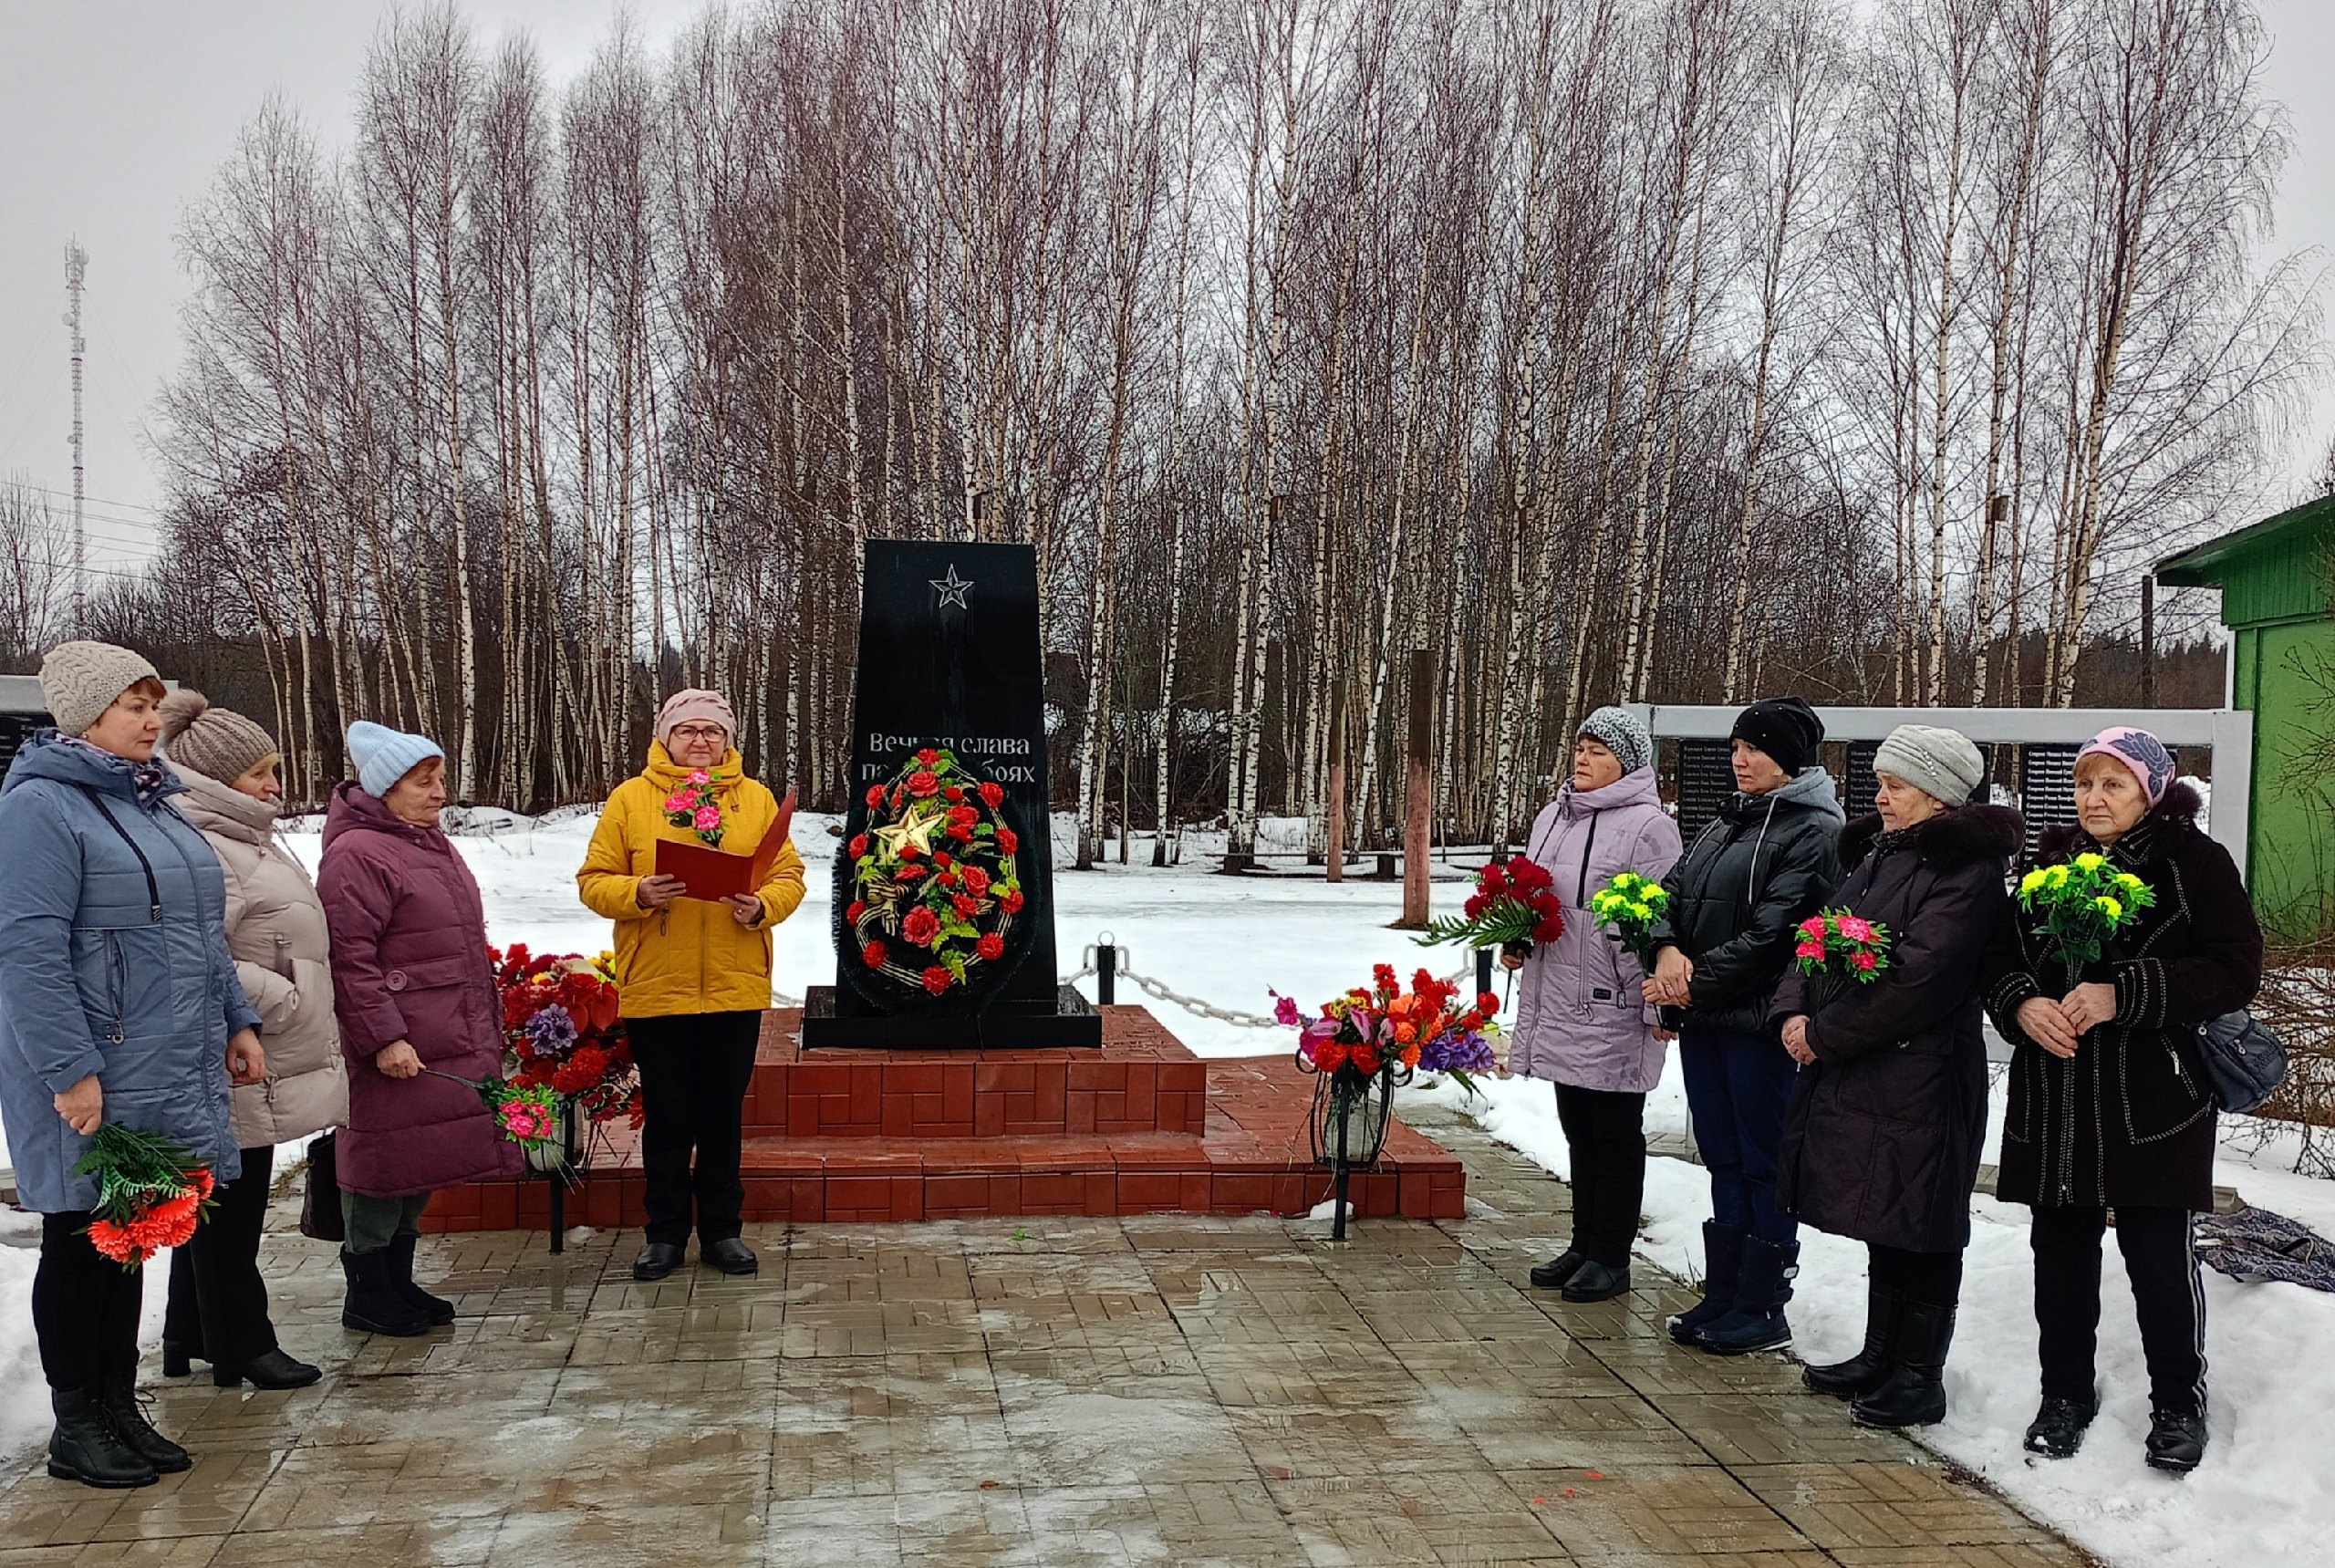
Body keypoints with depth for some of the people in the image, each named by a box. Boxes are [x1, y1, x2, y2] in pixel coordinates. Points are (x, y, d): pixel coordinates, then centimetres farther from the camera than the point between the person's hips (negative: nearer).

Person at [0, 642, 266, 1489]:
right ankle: (76, 1428, 17)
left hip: (166, 1072, 8)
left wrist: (235, 1022, 15)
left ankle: (121, 1410, 26)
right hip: (91, 1081, -8)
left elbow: (200, 932, 20)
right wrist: (70, 1070, -22)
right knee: (80, 1244, 5)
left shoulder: (153, 802, 14)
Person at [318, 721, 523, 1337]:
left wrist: (486, 1024, 25)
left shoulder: (429, 843, 17)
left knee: (424, 1160, 15)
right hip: (399, 1049, -9)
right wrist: (383, 1038, -22)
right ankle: (367, 1293, 13)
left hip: (453, 1042, 9)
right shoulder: (356, 854, -14)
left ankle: (397, 1281, 26)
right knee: (388, 1159, 0)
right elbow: (350, 959, -20)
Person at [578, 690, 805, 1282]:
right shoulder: (630, 798, 2)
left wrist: (762, 905, -15)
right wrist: (638, 894, -19)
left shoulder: (756, 799, 6)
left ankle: (722, 1230, 24)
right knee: (666, 1117, 9)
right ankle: (666, 1232, 23)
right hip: (654, 987, -1)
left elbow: (788, 874, 5)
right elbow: (594, 879, 0)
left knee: (724, 1115, 10)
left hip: (735, 988, 1)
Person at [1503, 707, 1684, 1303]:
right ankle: (1584, 1244, 28)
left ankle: (1611, 1257, 15)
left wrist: (1658, 1005, -19)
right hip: (1559, 1002, 8)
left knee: (1616, 1134, 5)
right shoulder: (1555, 816, 12)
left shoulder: (1648, 825, -12)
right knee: (1578, 1130, 17)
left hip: (1615, 1008, -8)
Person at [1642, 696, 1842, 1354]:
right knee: (1723, 1159, 14)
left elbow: (1773, 932, -19)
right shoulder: (1728, 822, 16)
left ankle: (1762, 1311, 11)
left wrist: (1695, 983, -17)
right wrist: (1667, 949, -9)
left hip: (1759, 1022, -8)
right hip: (1703, 1017, 8)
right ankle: (1721, 1296, 23)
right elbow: (1671, 890, 11)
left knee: (1763, 1164, 2)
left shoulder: (1815, 830, -10)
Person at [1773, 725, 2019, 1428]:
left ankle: (1920, 1379, 13)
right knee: (1878, 1219, 18)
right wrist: (1795, 1010, -3)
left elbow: (1919, 978, -23)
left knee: (1917, 1225, 1)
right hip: (1854, 1073, 9)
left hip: (1919, 1078, -9)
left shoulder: (1969, 870, -15)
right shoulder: (1878, 853, 15)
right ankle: (1881, 1356, 32)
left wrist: (1825, 1035, -17)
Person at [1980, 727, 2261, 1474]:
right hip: (2054, 1098, 4)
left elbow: (2235, 969, -11)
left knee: (2159, 1257, 2)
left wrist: (2122, 996, -21)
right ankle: (2066, 1392, 27)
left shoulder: (2193, 861, -4)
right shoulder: (2049, 862, 10)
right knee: (2061, 1250, 11)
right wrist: (2023, 1004, -13)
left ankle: (2178, 1405, 22)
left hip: (2153, 1101, -4)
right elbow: (2001, 956, 9)